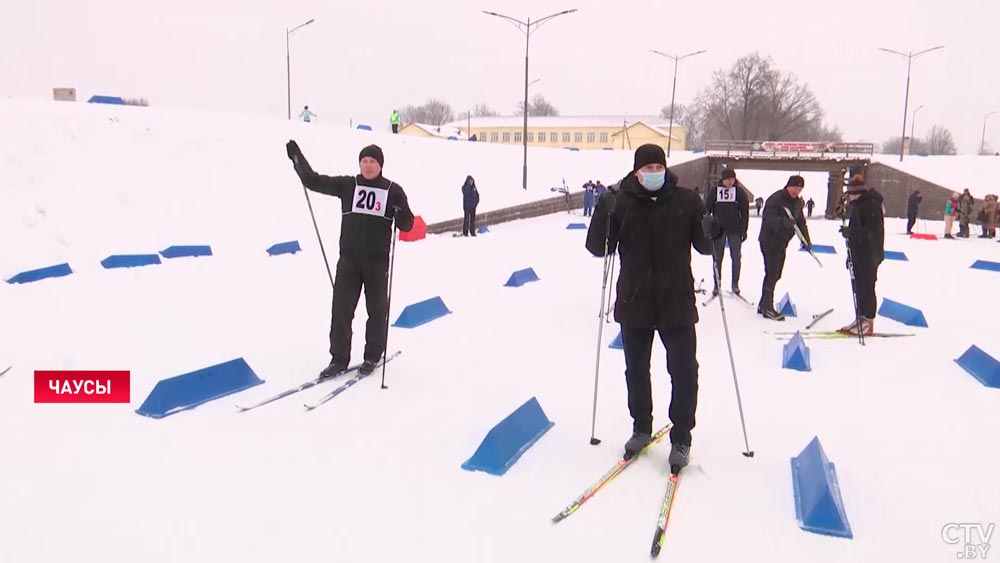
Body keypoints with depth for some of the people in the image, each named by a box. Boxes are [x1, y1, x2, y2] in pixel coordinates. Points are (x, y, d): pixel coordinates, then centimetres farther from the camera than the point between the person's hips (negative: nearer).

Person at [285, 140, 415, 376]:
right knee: (341, 308, 2)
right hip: (349, 259, 2)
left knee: (377, 309, 9)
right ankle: (339, 358, 13)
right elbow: (314, 181, 6)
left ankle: (372, 356, 25)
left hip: (377, 261, -1)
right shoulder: (347, 185, 4)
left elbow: (407, 225, -1)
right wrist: (297, 157, -1)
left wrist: (402, 215, -23)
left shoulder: (393, 190, -1)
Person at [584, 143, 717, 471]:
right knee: (636, 370, 14)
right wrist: (604, 213, -21)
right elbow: (598, 248, -6)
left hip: (677, 303, 0)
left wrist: (713, 231, -17)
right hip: (634, 302, 1)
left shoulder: (686, 200, -2)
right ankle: (641, 428, 34)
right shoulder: (621, 202, -3)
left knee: (684, 372, 3)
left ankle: (681, 438, 20)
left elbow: (703, 246, 5)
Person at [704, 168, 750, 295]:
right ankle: (717, 284, 13)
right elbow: (707, 209, 1)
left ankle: (735, 284, 16)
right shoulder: (715, 191, -1)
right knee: (717, 258, 5)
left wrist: (744, 229, -3)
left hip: (735, 230, 0)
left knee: (736, 258, 5)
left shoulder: (740, 192, -1)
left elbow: (745, 211, 0)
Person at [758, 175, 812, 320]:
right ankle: (767, 308, -7)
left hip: (782, 242, 9)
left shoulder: (797, 202, 10)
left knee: (775, 274, 12)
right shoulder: (775, 199, -17)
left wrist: (806, 240, 3)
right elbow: (768, 218, -27)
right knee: (772, 273, -11)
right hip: (769, 241, -9)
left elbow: (801, 221, 14)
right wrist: (783, 221, -44)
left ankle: (764, 305, 23)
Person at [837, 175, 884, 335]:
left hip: (869, 255, -10)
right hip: (858, 254, 10)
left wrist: (849, 231, -25)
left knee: (866, 287, -6)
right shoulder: (856, 205, 16)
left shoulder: (871, 205, -15)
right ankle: (860, 318, 21)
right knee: (859, 287, 13)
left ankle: (868, 322, 0)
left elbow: (871, 231, -23)